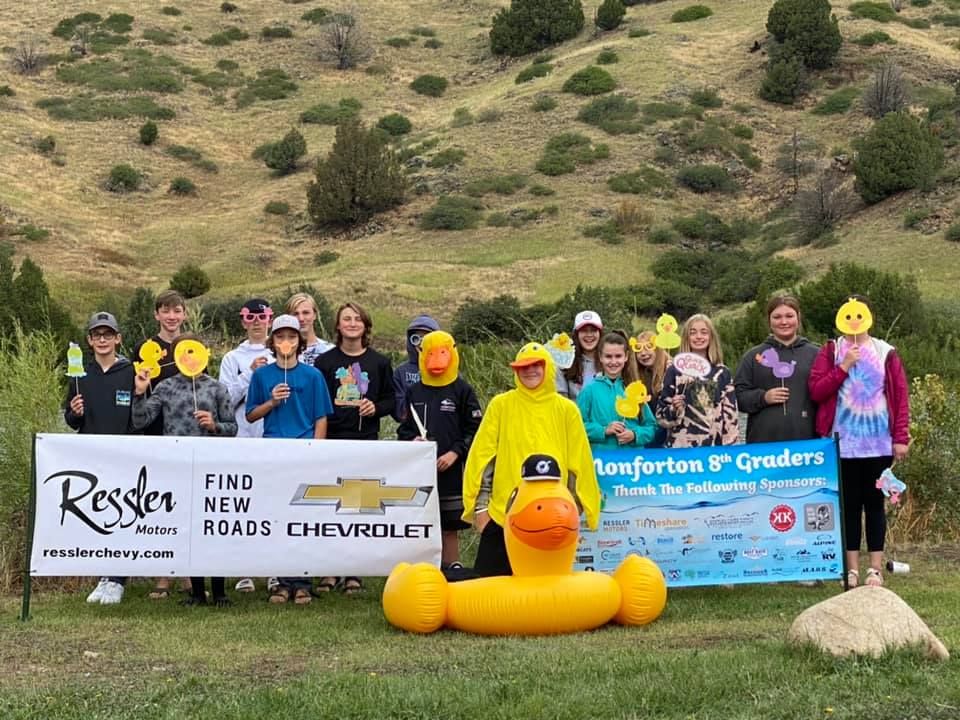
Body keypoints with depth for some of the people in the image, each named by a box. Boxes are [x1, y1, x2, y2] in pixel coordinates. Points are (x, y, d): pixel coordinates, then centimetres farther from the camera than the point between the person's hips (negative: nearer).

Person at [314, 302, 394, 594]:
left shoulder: (379, 362, 9)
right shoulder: (324, 361, 6)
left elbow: (391, 400, 14)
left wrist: (376, 407, -7)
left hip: (366, 441, 1)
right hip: (331, 441, -1)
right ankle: (329, 569, 6)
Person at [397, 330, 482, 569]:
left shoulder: (462, 391, 1)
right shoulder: (414, 391, 11)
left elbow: (474, 430, -1)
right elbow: (403, 429, 17)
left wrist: (455, 453, -13)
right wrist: (411, 441, -4)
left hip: (450, 471, -3)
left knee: (449, 529, 2)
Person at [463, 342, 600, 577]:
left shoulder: (566, 409, 5)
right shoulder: (501, 405, 2)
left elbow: (579, 463, 7)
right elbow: (482, 457, 2)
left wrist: (577, 507, 6)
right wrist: (480, 504, -2)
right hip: (503, 514, 0)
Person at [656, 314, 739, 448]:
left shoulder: (722, 372, 10)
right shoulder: (675, 370, 4)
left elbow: (731, 415, 9)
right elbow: (661, 415, 6)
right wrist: (673, 409, -14)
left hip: (715, 447, 2)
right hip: (681, 446, -2)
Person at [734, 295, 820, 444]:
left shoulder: (815, 354, 12)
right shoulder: (754, 356, 12)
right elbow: (739, 395, 10)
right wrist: (763, 397, -8)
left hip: (805, 440, 0)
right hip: (764, 441, 0)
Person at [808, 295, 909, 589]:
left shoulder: (885, 352, 5)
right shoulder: (831, 351, 5)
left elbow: (901, 396, 3)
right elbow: (816, 391, -5)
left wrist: (901, 438, -3)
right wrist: (844, 366, -14)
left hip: (879, 442, 0)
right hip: (844, 443, 0)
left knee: (874, 503, 5)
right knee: (849, 505, 3)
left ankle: (875, 568, 11)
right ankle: (852, 568, 10)